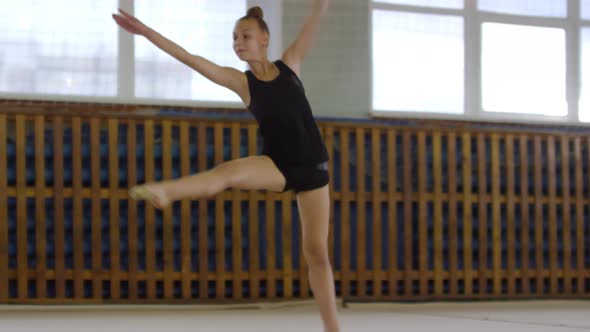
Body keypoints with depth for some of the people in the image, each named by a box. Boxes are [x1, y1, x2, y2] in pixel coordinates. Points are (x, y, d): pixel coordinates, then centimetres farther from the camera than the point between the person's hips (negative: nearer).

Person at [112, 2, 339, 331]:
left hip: (312, 167, 1)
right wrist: (146, 31, -11)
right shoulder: (241, 81, 1)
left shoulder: (290, 63, 4)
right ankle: (165, 190, -58)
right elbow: (191, 59, -5)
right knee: (228, 171, -32)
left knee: (317, 251, 0)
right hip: (277, 165, -1)